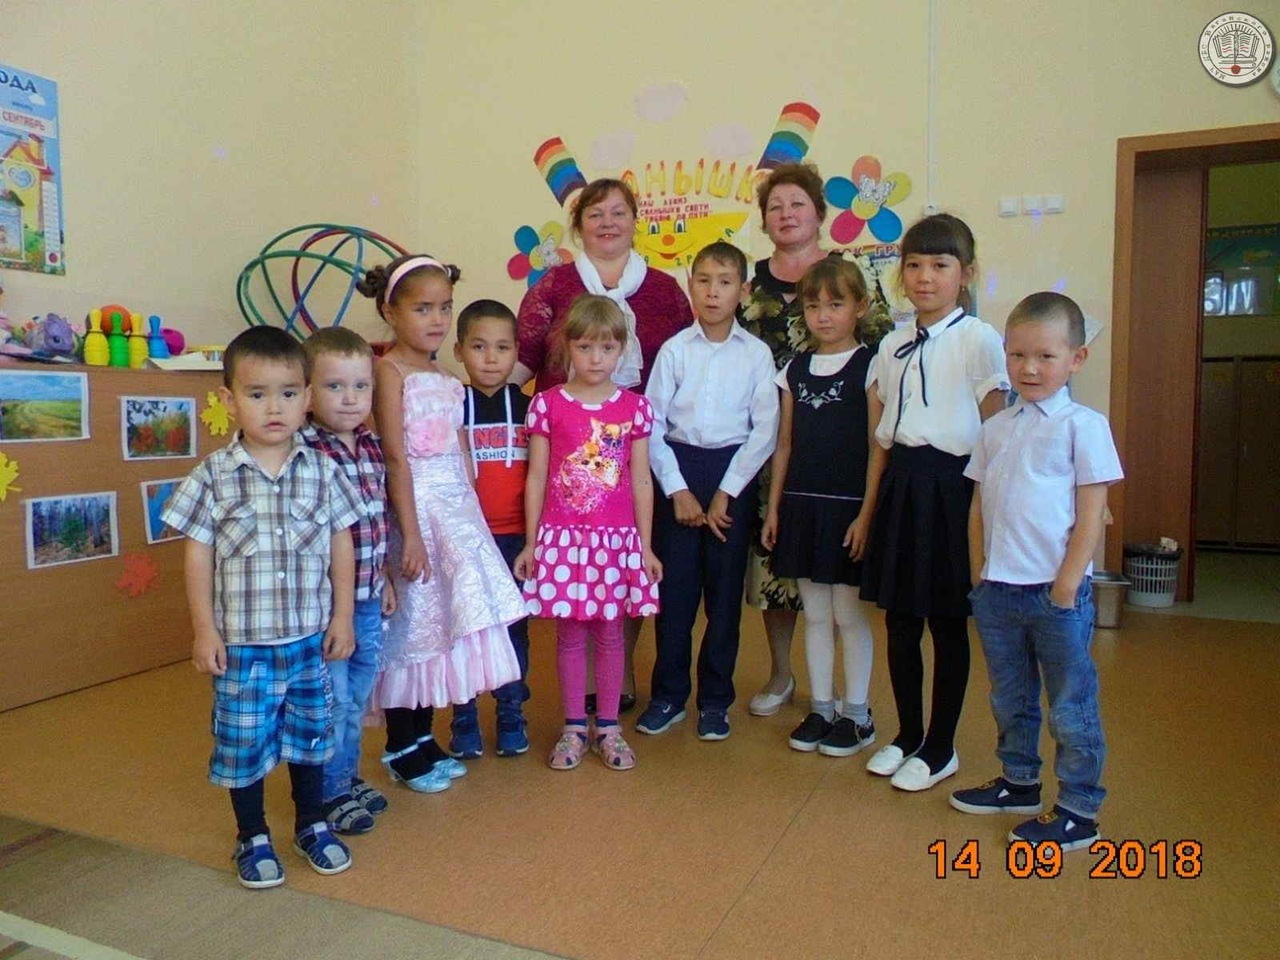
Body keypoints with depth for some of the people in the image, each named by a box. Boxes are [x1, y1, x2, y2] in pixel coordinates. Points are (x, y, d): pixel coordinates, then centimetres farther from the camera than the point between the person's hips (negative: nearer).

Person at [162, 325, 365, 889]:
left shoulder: (322, 472, -3)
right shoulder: (214, 477, -8)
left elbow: (341, 545, 2)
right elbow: (197, 554, -4)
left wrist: (342, 617, 1)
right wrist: (204, 630, -5)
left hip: (311, 637, 2)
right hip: (241, 642, -2)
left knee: (310, 733, 16)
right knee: (243, 741, 10)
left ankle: (311, 823, 36)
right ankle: (252, 836, 31)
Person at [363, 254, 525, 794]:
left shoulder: (447, 380, 13)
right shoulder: (390, 370, -8)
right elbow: (395, 457, -15)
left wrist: (469, 518, 12)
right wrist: (410, 533, -19)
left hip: (456, 506, 7)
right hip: (415, 505, -7)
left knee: (438, 622, 11)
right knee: (410, 625, 1)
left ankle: (422, 738, 25)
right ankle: (400, 749, 16)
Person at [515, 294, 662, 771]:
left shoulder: (635, 407, 1)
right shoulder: (548, 404, -2)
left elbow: (641, 481, 4)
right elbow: (536, 477, 1)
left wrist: (645, 545, 3)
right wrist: (531, 542, 0)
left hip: (617, 538, 1)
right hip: (562, 536, -1)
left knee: (610, 632, 10)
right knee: (569, 633, 9)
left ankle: (608, 727, 25)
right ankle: (574, 727, 24)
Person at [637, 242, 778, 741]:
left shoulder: (756, 353, 0)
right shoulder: (674, 349, 2)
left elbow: (765, 428, -4)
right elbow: (652, 424, 0)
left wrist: (726, 492, -8)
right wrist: (677, 490, -7)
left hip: (733, 471, 0)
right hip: (678, 468, 0)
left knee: (725, 587, 6)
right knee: (673, 585, 4)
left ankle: (715, 698, 20)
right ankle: (668, 694, 18)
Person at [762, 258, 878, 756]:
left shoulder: (869, 366, -5)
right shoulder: (795, 369, 9)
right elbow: (785, 443, 11)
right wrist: (774, 506, 9)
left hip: (849, 507, -4)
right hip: (801, 504, 5)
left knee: (849, 612, 4)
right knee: (815, 612, 11)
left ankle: (856, 714, 18)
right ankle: (820, 708, 23)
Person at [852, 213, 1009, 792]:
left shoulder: (979, 340, -6)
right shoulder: (892, 346, 11)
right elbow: (880, 435, 13)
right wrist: (868, 509, 12)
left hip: (949, 484, -5)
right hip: (898, 484, 6)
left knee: (947, 622, 6)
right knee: (899, 620, 12)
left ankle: (941, 748, 22)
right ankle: (907, 735, 30)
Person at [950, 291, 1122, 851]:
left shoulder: (1082, 425, -7)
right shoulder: (996, 428, 9)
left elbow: (1091, 513, -10)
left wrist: (1068, 582, -13)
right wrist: (979, 571, 5)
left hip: (1056, 591, -5)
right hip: (997, 589, 6)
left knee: (1071, 707, 6)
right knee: (1011, 699, 19)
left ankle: (1079, 810, 19)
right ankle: (1019, 782, 36)